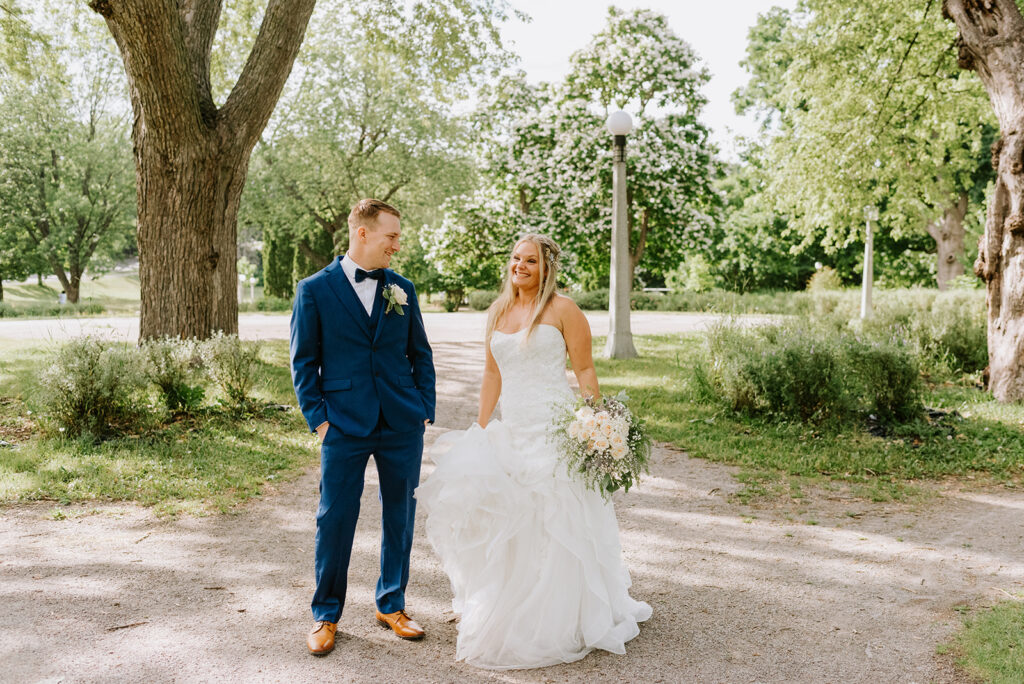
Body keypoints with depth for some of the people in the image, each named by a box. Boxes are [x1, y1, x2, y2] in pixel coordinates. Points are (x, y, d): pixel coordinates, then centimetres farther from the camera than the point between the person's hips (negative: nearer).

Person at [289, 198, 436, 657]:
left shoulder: (402, 289, 8)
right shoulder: (314, 290, -1)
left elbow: (420, 354, 12)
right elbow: (304, 361, 1)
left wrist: (425, 411, 5)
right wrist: (317, 418, -6)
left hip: (403, 425, 3)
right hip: (345, 425, -3)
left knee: (400, 516, 11)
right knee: (335, 520, 2)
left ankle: (391, 605, 28)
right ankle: (326, 616, 19)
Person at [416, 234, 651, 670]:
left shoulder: (563, 309, -5)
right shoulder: (498, 312, 12)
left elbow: (585, 371, -6)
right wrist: (481, 429, 14)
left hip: (553, 429, -6)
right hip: (510, 431, 6)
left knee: (553, 525, -1)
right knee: (508, 524, 10)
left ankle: (558, 623, 14)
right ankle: (511, 615, 26)